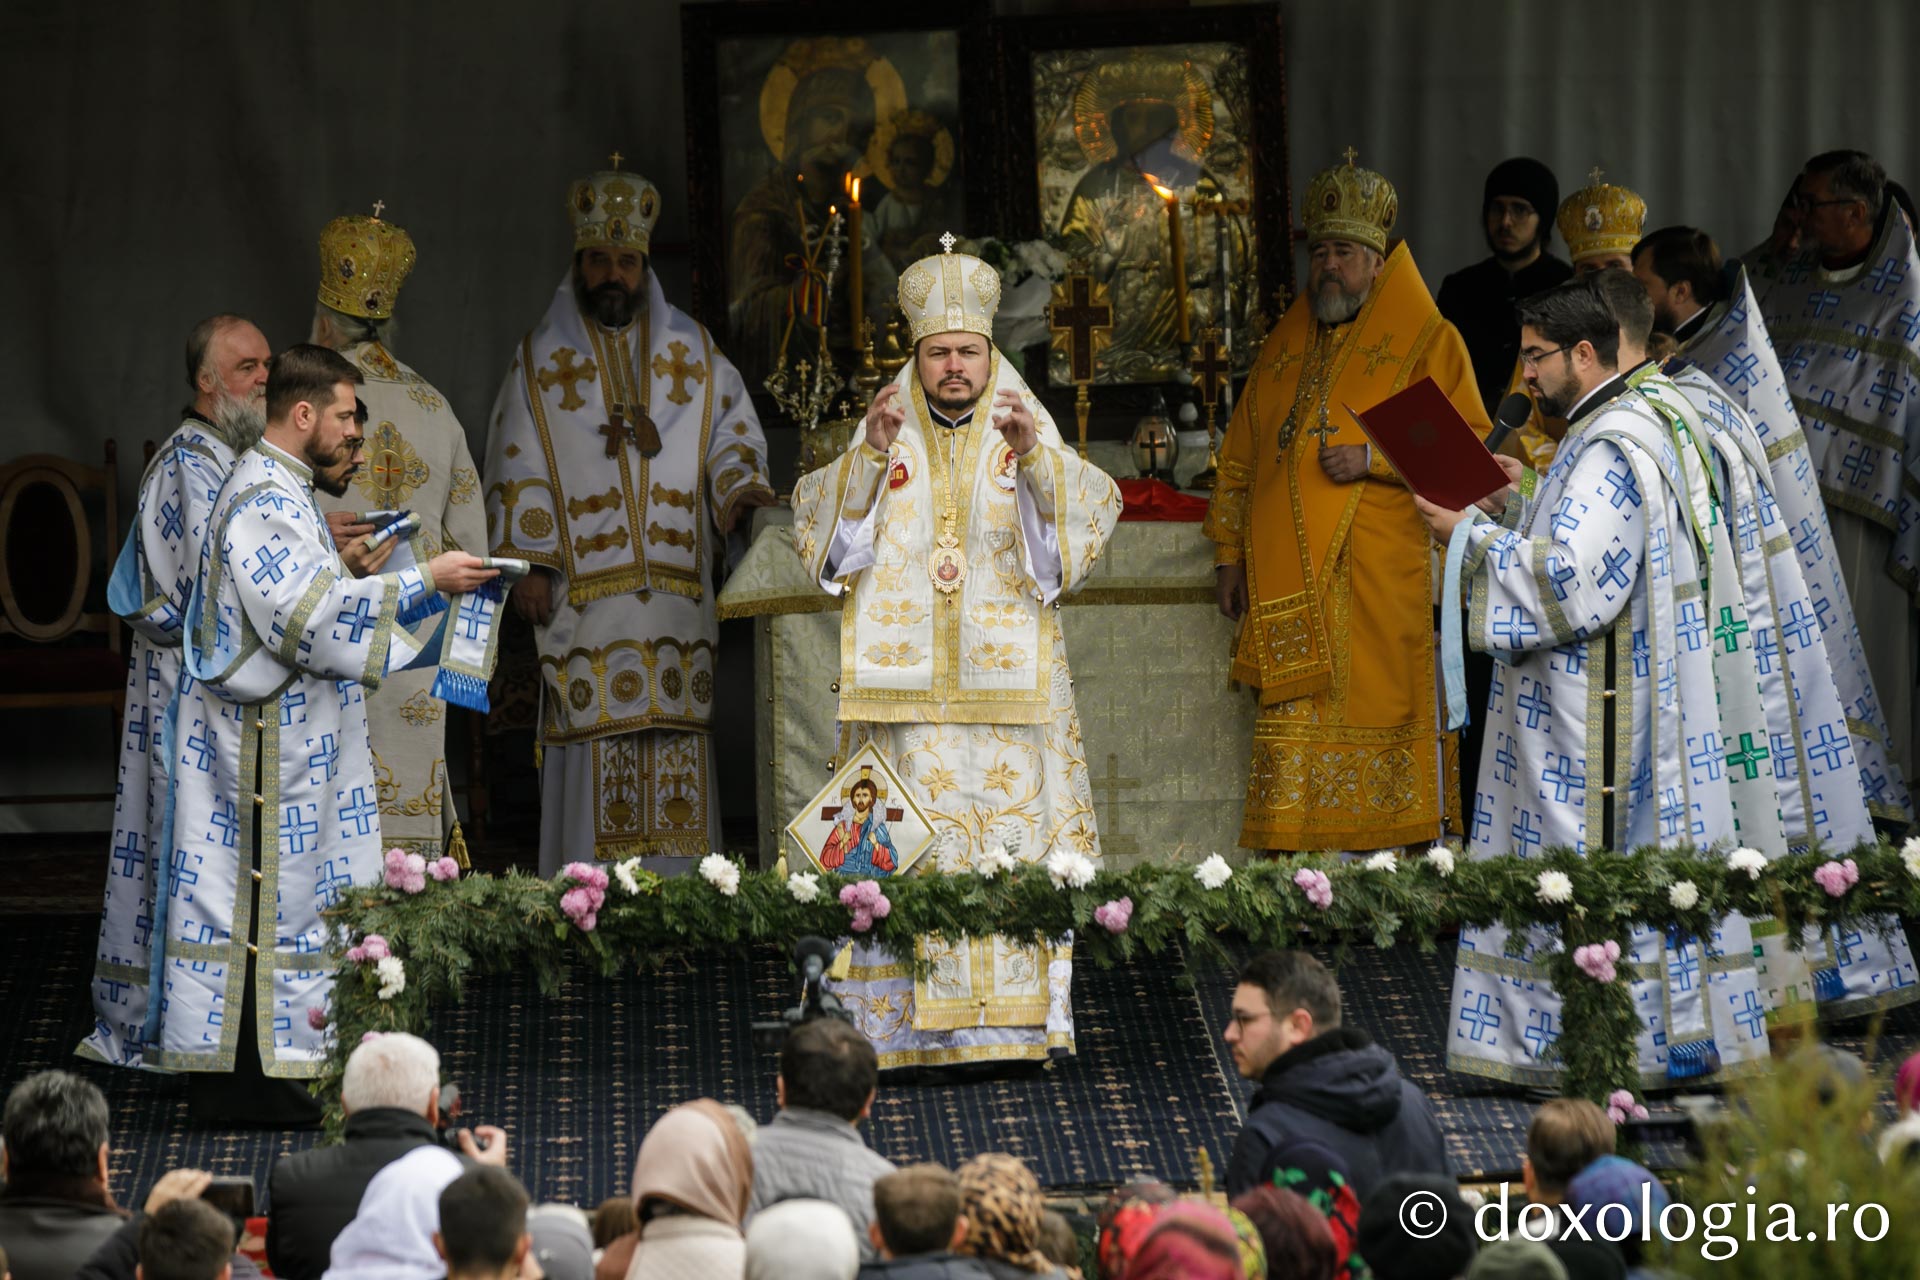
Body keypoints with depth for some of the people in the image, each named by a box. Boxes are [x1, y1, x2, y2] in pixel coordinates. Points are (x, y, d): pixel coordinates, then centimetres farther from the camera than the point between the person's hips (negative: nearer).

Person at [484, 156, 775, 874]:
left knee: (678, 743, -4)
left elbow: (732, 427, 15)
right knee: (594, 741, -8)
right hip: (584, 589, -2)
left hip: (677, 586, 2)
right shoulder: (542, 358, 9)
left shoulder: (689, 350, 14)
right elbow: (518, 466, 5)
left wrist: (739, 484, -7)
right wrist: (527, 564, -4)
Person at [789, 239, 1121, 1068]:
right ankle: (905, 1028, -3)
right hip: (901, 681, 0)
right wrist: (867, 455, -15)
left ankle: (1008, 1023, -3)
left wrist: (1035, 454, -22)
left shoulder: (1027, 433, 9)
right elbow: (824, 531, 0)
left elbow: (1085, 521, -6)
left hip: (1005, 683, 0)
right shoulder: (888, 434, 10)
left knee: (1007, 835, -6)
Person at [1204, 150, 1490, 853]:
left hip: (1384, 583, -4)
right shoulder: (1284, 347, 20)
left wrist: (1373, 459, -15)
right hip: (1292, 591, 4)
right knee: (1297, 745, -1)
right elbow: (1240, 459, 24)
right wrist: (1230, 556, 15)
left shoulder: (1427, 342, 4)